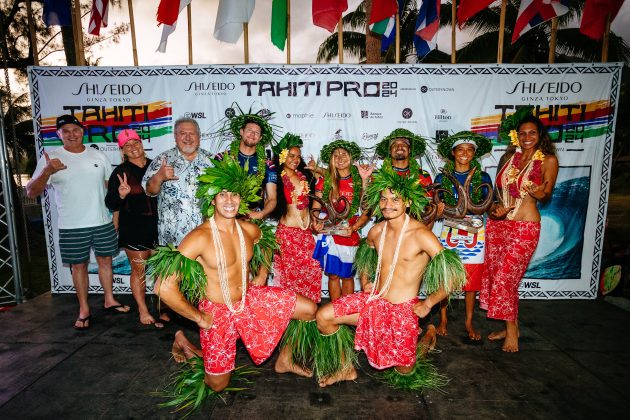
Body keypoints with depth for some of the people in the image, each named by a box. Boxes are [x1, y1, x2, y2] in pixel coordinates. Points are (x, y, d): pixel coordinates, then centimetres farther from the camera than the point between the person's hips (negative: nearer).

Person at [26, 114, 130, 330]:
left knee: (105, 260, 12)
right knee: (79, 265, 8)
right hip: (71, 226, -2)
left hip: (102, 222, 2)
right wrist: (47, 171, -26)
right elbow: (31, 192, -8)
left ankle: (110, 300, 29)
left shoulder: (98, 155, 4)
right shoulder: (50, 158, -4)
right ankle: (84, 310, 22)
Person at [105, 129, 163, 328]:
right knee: (139, 270, 4)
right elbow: (111, 204, -5)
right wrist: (120, 195, -25)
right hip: (134, 228, -3)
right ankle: (144, 312, 16)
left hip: (157, 224, 3)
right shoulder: (121, 172, -3)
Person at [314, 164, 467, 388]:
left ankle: (427, 337, 37)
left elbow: (455, 274, -20)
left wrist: (427, 304, -15)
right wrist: (364, 281, 10)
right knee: (323, 316, -4)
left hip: (403, 309, -5)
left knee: (404, 371, 8)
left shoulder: (420, 234, -20)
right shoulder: (376, 231, -2)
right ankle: (346, 368, 17)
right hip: (373, 300, 5)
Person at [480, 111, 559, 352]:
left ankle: (511, 331, 14)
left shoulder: (548, 160, -2)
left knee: (505, 277, -6)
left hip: (524, 226, -5)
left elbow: (546, 196, -1)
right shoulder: (508, 157, 10)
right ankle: (512, 327, 26)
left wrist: (540, 194, -24)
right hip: (498, 223, 5)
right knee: (495, 275, 8)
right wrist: (495, 207, -7)